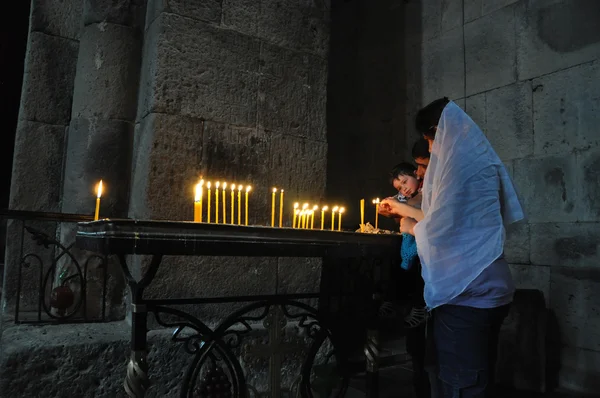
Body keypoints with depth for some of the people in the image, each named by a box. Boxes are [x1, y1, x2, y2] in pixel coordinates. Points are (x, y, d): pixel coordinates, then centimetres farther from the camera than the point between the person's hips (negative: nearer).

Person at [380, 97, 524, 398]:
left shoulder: (459, 162, -14)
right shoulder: (480, 160, 15)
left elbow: (440, 230, -18)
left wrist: (410, 227, 3)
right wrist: (403, 209, 30)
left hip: (466, 293, -10)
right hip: (488, 290, 10)